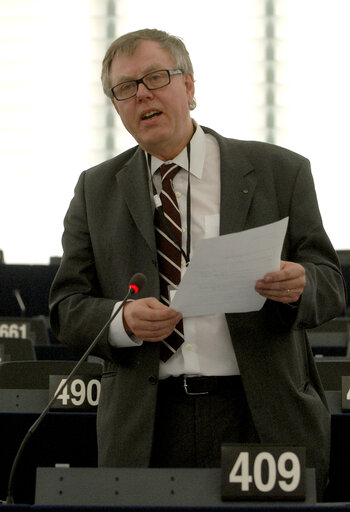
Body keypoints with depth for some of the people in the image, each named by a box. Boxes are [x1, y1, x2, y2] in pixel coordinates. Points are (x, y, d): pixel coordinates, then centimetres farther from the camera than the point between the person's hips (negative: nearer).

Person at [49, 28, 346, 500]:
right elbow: (67, 306, 8)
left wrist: (299, 286, -18)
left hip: (263, 422, -1)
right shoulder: (96, 190, 12)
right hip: (146, 428, 1)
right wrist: (123, 320, -13)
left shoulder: (280, 172, 7)